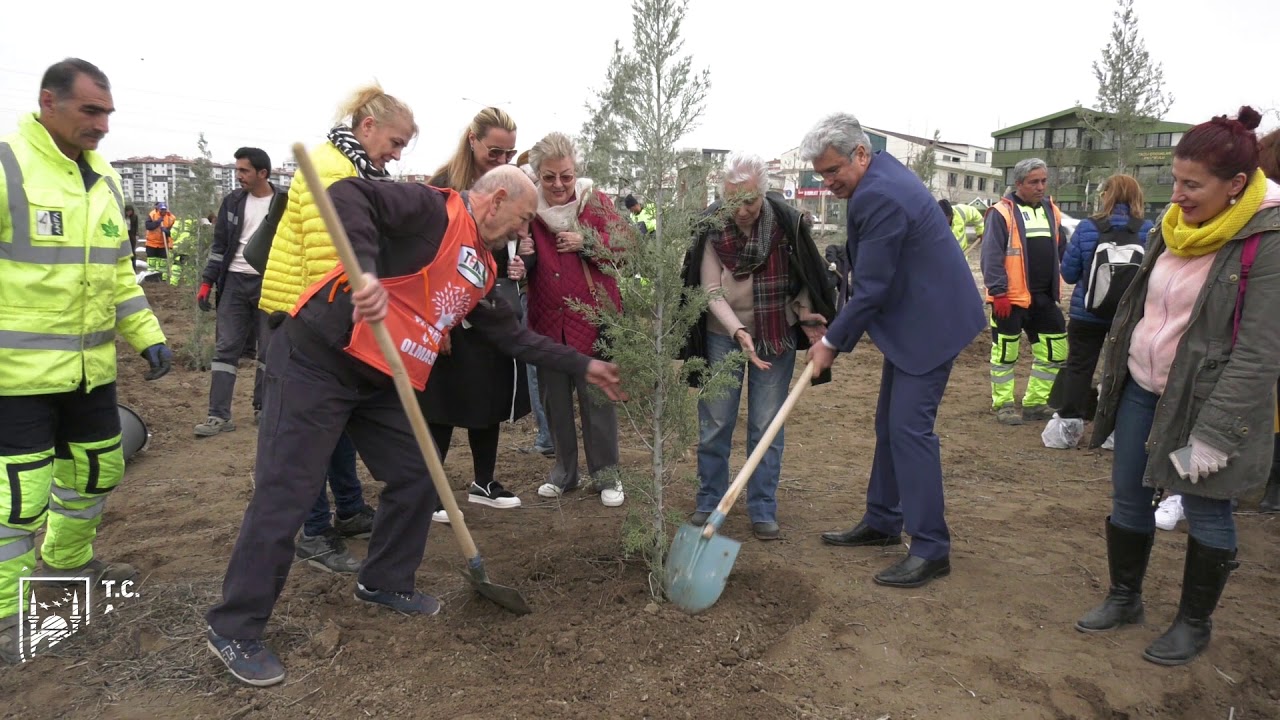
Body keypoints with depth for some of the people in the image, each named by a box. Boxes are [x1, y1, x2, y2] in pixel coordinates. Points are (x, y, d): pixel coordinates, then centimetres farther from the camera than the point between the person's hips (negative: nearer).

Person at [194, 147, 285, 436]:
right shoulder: (233, 201, 6)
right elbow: (219, 245, 10)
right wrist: (207, 281, 3)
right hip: (235, 282, 3)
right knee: (225, 348, 1)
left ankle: (263, 408, 20)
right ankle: (219, 416, 3)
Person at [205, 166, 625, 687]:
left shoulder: (481, 269, 14)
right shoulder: (435, 209, -12)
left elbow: (512, 334, 21)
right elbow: (346, 194, -24)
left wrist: (582, 366, 22)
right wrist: (365, 269, -38)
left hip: (379, 380, 9)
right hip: (316, 360, -9)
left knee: (416, 477, 10)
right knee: (285, 494, -4)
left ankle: (384, 583, 31)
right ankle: (234, 631, 10)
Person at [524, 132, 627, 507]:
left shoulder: (596, 201, -2)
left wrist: (586, 241, -16)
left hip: (593, 318, -2)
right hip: (547, 319, 3)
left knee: (598, 399, 5)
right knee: (555, 400, 13)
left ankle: (606, 474, 20)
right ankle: (564, 470, 31)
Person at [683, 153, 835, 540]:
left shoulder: (787, 222, -11)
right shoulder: (712, 227, -13)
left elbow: (805, 278, 3)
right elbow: (711, 292, -14)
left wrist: (806, 314, -12)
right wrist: (739, 331, -27)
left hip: (776, 337, 0)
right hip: (724, 335, 0)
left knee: (767, 427, 5)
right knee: (715, 423, 6)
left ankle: (763, 510, 17)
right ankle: (709, 502, 23)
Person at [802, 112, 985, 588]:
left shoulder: (881, 196, -24)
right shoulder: (881, 174, 9)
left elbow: (872, 288, -22)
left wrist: (832, 342, -11)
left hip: (931, 321, -11)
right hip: (909, 317, 11)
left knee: (910, 428, -11)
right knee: (889, 424, 15)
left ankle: (931, 549, -2)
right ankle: (882, 522, 26)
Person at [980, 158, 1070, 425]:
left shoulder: (1052, 210, 13)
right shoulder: (1002, 212, -9)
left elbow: (1061, 250, 21)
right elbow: (991, 256, -14)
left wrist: (1055, 283, 15)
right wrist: (998, 291, -18)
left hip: (1044, 297, 7)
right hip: (1010, 297, -7)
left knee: (1055, 349, 10)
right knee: (1006, 351, 1)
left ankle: (1036, 402, 22)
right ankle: (1004, 404, 14)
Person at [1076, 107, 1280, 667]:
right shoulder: (1176, 225, 3)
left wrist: (1214, 434, -22)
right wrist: (1111, 373, 15)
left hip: (1203, 399, -6)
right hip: (1141, 387, 7)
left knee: (1206, 512, 8)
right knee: (1127, 497, 14)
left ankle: (1194, 624, 27)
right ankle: (1124, 598, 32)